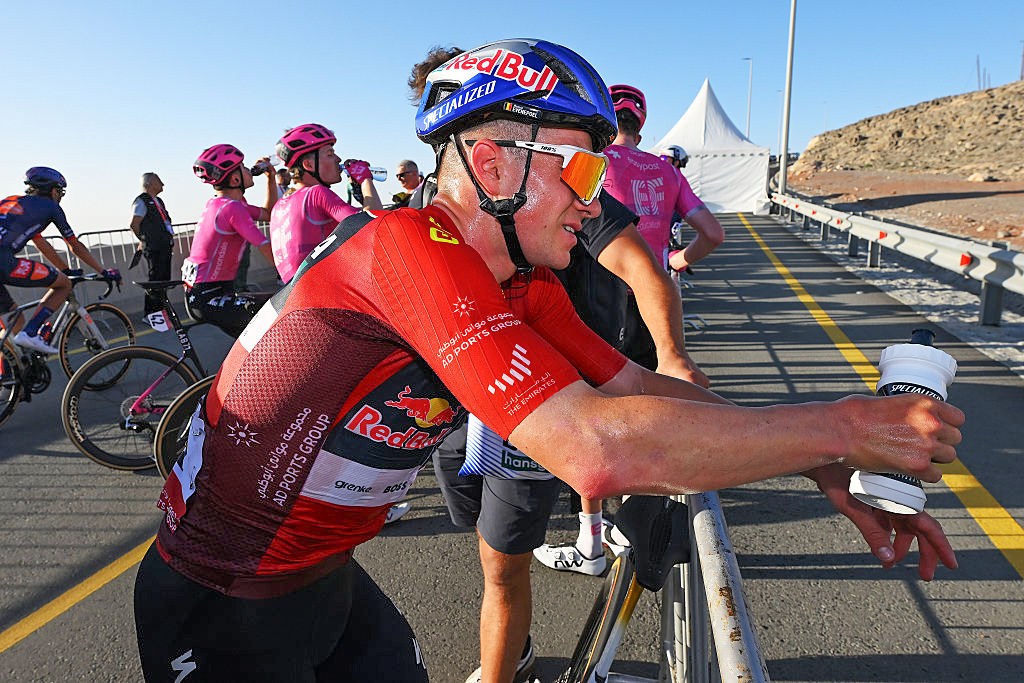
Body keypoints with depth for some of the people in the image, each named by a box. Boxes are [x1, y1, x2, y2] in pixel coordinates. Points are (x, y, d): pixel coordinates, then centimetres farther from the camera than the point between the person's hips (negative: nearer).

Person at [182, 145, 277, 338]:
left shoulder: (216, 204, 11)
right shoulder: (233, 208, -18)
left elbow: (269, 213, 22)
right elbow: (271, 254, -19)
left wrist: (271, 177, 13)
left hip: (198, 296, 11)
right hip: (208, 301, -11)